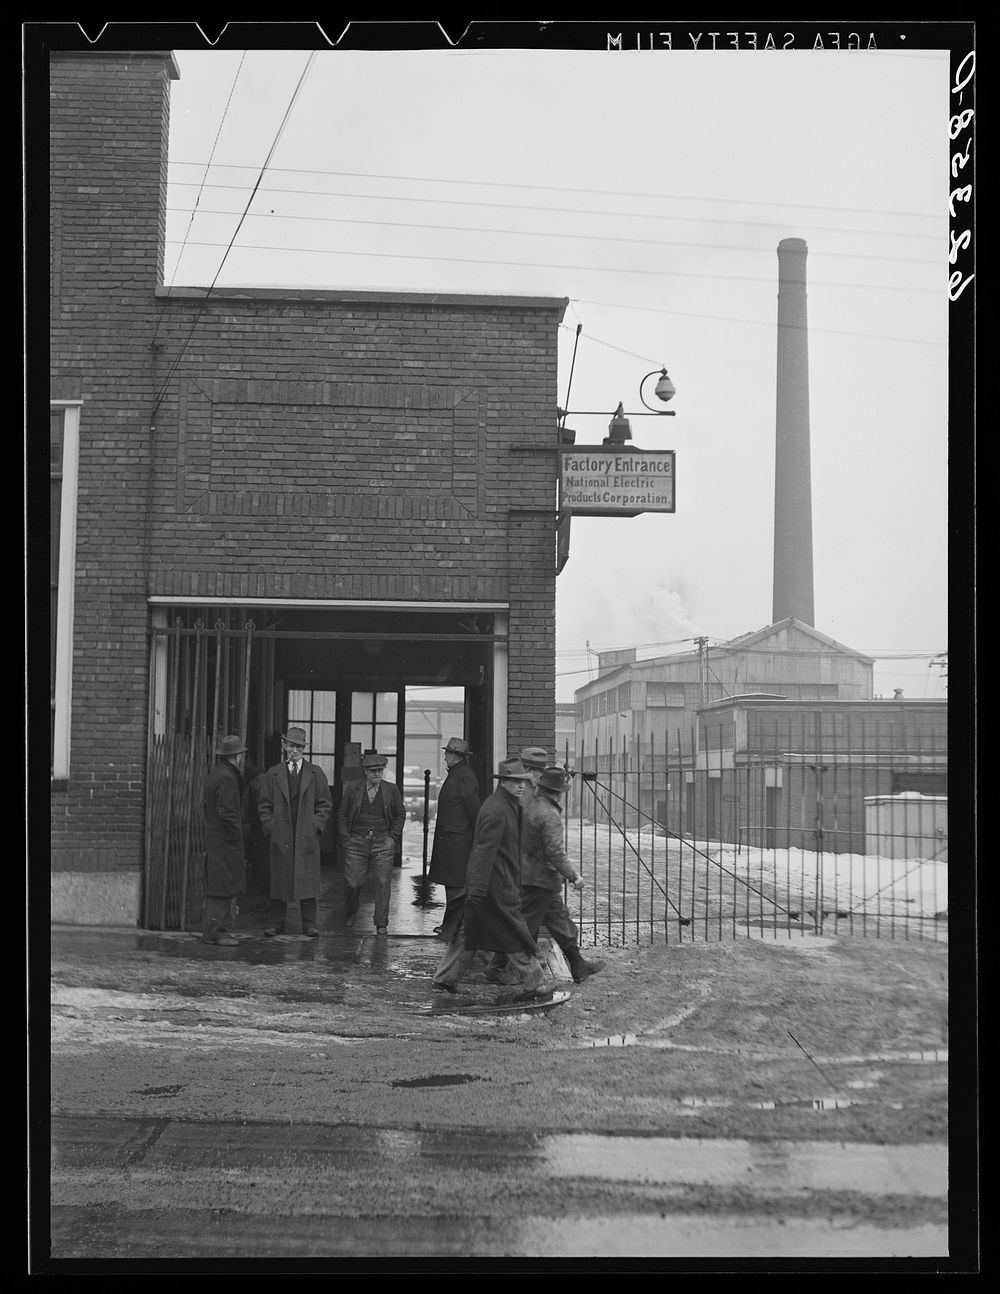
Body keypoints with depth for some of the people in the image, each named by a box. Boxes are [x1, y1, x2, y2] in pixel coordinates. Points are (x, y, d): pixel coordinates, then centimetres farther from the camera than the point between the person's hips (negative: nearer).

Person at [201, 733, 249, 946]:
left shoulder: (215, 772, 12)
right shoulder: (226, 777, -18)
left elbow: (205, 801, 20)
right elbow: (226, 812, -22)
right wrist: (237, 836, -14)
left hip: (213, 837, 10)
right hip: (225, 840, -10)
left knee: (215, 888, 14)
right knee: (222, 888, -6)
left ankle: (210, 930, 19)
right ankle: (216, 932, -4)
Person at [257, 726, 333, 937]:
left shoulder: (315, 773, 9)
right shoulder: (273, 774, 10)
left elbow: (325, 803, 9)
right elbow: (264, 804, 10)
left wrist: (316, 825, -2)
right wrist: (270, 825, -1)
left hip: (307, 837, -1)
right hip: (280, 837, 1)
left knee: (307, 881, -3)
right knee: (279, 881, 2)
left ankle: (309, 925, 2)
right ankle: (277, 923, 8)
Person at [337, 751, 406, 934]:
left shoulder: (391, 790, 6)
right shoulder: (352, 788, 4)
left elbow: (401, 814, 12)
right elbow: (342, 815, 8)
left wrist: (393, 837, 3)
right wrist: (346, 840, 1)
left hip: (383, 844, 0)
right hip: (356, 843, 0)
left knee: (383, 884, -4)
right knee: (352, 883, 0)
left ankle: (381, 924, 5)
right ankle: (350, 914, 29)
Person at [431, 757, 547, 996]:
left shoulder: (510, 806, 14)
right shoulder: (495, 810, -20)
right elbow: (484, 852, -23)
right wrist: (477, 890, -24)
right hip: (496, 886, -10)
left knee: (471, 932, 14)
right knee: (514, 933, -1)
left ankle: (444, 978, 20)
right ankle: (534, 984, 8)